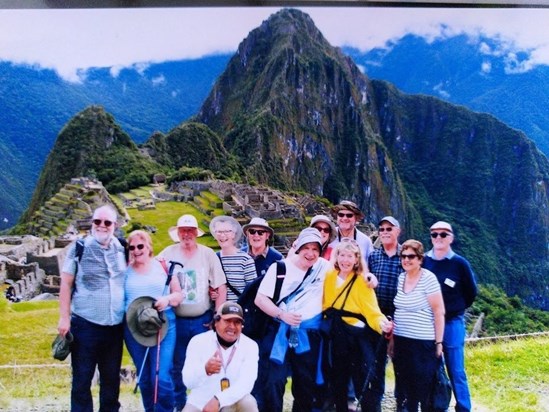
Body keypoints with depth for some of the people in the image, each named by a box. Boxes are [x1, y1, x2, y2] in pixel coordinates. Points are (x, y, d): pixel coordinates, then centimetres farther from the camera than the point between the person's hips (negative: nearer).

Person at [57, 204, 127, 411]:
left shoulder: (121, 249, 6)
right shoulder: (79, 247, -3)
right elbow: (66, 283, -4)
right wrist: (64, 317, -9)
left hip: (115, 326, 3)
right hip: (85, 324, -3)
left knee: (112, 378, 14)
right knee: (82, 379, 6)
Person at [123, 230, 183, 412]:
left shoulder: (162, 266, 3)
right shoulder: (126, 270, 6)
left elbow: (179, 295, 3)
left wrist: (167, 299, -17)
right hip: (134, 328, 2)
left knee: (161, 377, -10)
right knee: (144, 378, 12)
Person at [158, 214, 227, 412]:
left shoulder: (208, 254, -5)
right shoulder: (168, 254, -2)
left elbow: (221, 287, -3)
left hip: (202, 321, -1)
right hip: (176, 321, 1)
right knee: (177, 367, 12)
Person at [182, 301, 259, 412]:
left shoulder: (250, 346, -11)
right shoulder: (198, 341, -12)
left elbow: (246, 383, -22)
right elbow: (188, 382, -18)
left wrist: (218, 400, -36)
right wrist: (205, 369, -40)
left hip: (232, 403, 0)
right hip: (200, 403, 0)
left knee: (248, 402, -30)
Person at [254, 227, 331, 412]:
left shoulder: (324, 267, 1)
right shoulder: (280, 267, -5)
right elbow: (260, 299, -6)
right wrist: (281, 314, -19)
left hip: (309, 334, 3)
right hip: (280, 332, -2)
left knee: (306, 384, 13)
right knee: (272, 382, -8)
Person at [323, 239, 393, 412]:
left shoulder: (362, 281, -7)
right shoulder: (329, 276, 4)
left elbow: (371, 310, -13)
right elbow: (324, 303, 11)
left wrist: (382, 323, -31)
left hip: (356, 336, -4)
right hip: (334, 335, 4)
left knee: (363, 381, 0)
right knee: (337, 380, 15)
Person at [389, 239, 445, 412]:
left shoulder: (428, 278, -11)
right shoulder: (401, 277, 6)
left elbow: (439, 312, -10)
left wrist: (438, 343, -10)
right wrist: (392, 339, 12)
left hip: (423, 343, -6)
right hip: (401, 342, 6)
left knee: (424, 389, 3)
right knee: (405, 387, 13)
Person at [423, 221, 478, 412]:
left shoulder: (460, 263, -5)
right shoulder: (423, 261, 0)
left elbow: (471, 292, 6)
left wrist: (455, 309, 9)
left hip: (452, 323, -2)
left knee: (456, 371, 2)